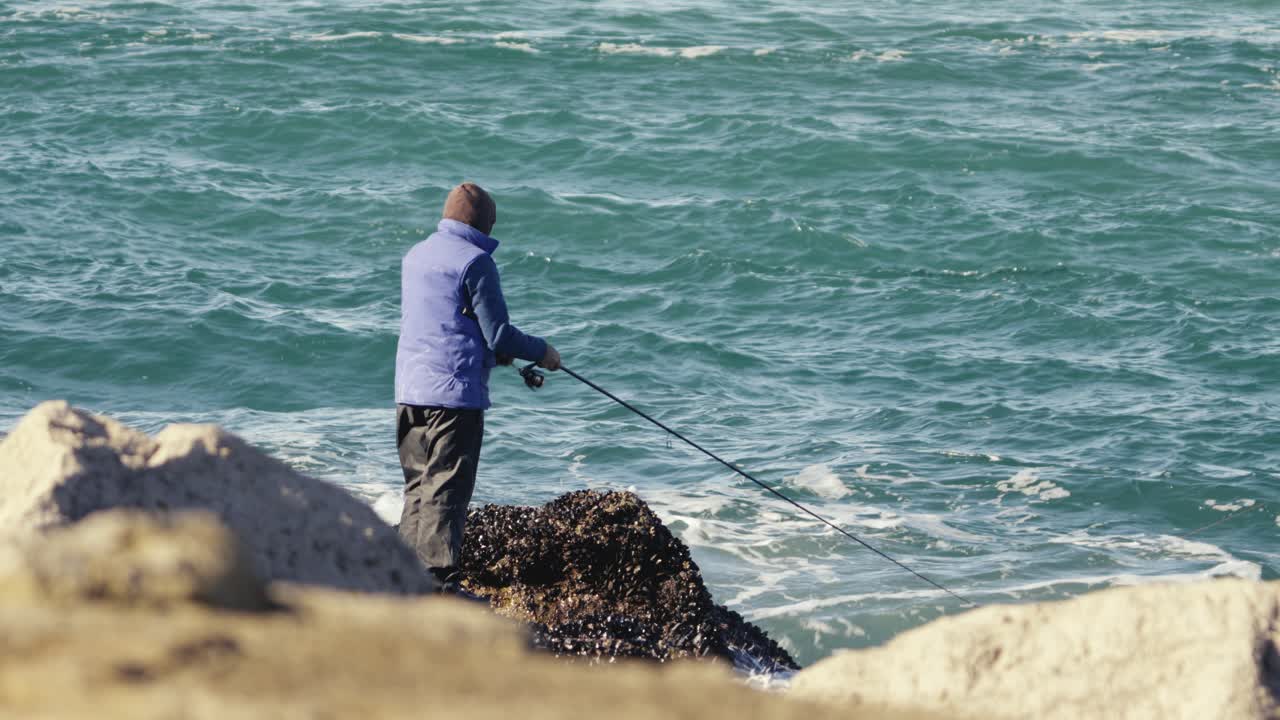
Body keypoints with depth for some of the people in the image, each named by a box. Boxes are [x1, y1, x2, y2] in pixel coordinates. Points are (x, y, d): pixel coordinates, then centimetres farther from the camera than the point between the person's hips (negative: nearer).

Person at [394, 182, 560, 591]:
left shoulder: (415, 257, 15)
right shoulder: (475, 261, -10)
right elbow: (498, 334, -11)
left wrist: (491, 350, 28)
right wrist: (542, 352, 6)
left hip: (409, 390, 7)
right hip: (455, 390, -7)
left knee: (417, 488, 13)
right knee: (447, 489, -8)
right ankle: (440, 582, -13)